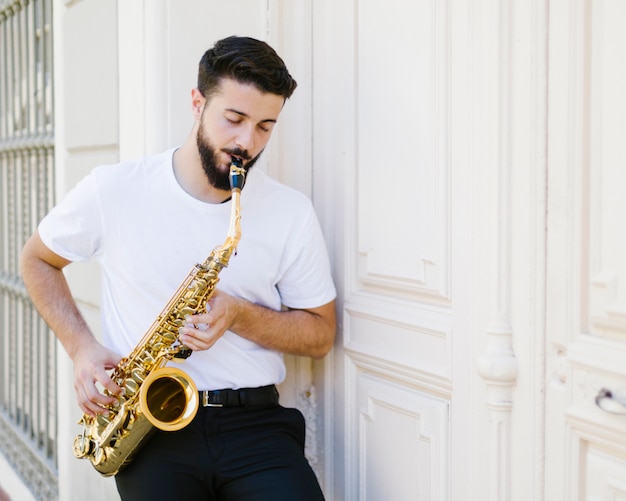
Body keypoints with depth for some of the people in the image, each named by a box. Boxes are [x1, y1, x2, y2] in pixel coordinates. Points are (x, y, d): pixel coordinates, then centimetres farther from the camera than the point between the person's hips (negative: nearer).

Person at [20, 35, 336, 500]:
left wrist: (240, 316, -10)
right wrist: (82, 347, 1)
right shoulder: (112, 190, 0)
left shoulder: (292, 212, 3)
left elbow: (321, 334, 9)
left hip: (254, 423, 1)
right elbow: (37, 259, 16)